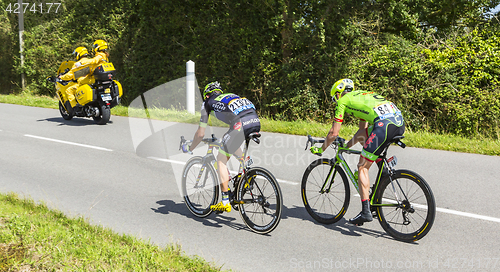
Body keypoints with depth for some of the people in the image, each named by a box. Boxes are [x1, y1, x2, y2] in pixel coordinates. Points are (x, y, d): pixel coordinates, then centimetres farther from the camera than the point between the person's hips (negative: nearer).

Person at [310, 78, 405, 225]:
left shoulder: (343, 100, 15)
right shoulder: (361, 95, 37)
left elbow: (334, 133, 14)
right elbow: (362, 129, 42)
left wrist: (320, 149, 28)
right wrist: (346, 145, 50)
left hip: (384, 123, -8)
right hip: (400, 120, 8)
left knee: (362, 168, 1)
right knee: (362, 135, 31)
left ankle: (366, 212, -2)